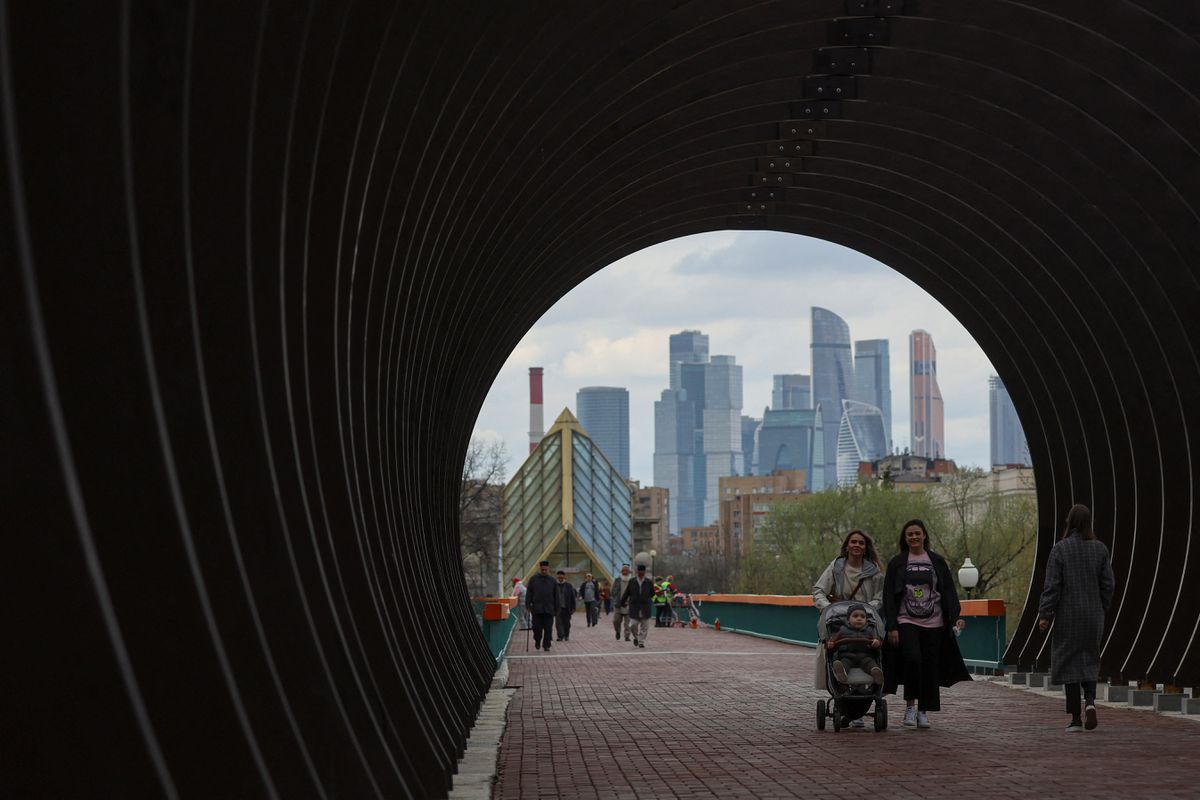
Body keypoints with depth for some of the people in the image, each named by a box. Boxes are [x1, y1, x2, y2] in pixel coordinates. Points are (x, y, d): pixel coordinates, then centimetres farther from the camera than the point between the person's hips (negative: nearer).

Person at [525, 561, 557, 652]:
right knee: (537, 628, 1)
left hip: (549, 609, 1)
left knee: (548, 629, -2)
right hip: (537, 609, -1)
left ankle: (546, 645, 5)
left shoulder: (552, 581, 10)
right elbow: (529, 594, 6)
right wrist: (528, 606, -3)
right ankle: (537, 642, 23)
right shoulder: (533, 579, 7)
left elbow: (556, 597, 12)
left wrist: (556, 610, 8)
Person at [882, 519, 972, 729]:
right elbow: (888, 597, 3)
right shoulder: (897, 563, 5)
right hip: (906, 622, -2)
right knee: (912, 658, -22)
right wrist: (892, 627, -5)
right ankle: (910, 705, -7)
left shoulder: (937, 562, 9)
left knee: (930, 666, 2)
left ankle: (923, 711, 15)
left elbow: (949, 591, 6)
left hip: (933, 623, 2)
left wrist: (956, 617, -9)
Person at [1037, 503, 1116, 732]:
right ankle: (1090, 701, -9)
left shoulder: (1060, 549, -9)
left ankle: (1075, 718, 3)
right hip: (1093, 615, 3)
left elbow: (1052, 585, -12)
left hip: (1068, 614, -3)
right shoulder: (1099, 548, 0)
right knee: (1089, 660, 16)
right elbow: (1108, 584, 2)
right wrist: (1101, 609, 16)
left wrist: (1045, 615, -9)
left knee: (1068, 662, 5)